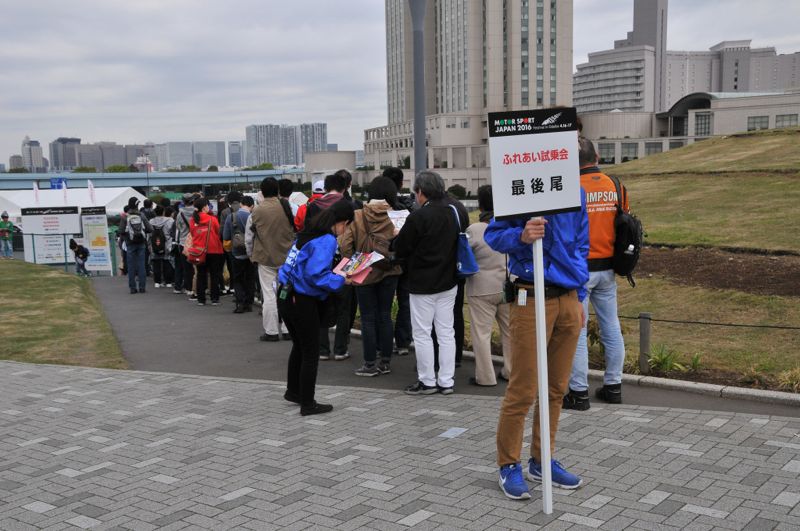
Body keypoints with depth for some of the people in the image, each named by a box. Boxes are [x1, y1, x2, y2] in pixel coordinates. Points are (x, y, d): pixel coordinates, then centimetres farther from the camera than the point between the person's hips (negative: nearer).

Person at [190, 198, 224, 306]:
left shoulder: (192, 220, -2)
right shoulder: (212, 219, -11)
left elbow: (192, 234, 8)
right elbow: (219, 233, -3)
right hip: (213, 250, -3)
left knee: (201, 275, 10)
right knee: (214, 275, 6)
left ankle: (200, 299, 11)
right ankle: (214, 299, 6)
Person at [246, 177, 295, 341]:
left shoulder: (256, 211, -7)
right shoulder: (288, 208, -7)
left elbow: (248, 237, 1)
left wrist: (251, 254, 17)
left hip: (266, 258, -1)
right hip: (288, 258, 1)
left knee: (269, 295, 4)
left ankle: (271, 331, 7)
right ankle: (288, 329, 12)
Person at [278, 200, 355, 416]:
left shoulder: (309, 234, 10)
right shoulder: (326, 241, -18)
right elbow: (316, 275, -26)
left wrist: (335, 274, 14)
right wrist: (341, 280, -13)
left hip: (285, 297, 9)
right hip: (302, 301, -9)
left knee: (300, 346, 26)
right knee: (311, 353, 5)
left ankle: (293, 391, 41)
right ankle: (307, 404, 14)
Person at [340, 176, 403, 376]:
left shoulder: (357, 216, -9)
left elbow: (345, 245, -11)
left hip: (365, 274, -2)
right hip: (389, 272, 2)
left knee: (368, 318, 6)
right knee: (385, 316, 12)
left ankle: (370, 364, 8)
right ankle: (385, 362, 17)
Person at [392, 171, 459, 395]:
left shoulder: (418, 217, -17)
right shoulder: (452, 214, 3)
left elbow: (400, 249, -10)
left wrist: (395, 238, 11)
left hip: (423, 284, -7)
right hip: (448, 282, 7)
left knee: (422, 333, 5)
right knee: (446, 332, 10)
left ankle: (427, 381, 12)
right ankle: (445, 381, 16)